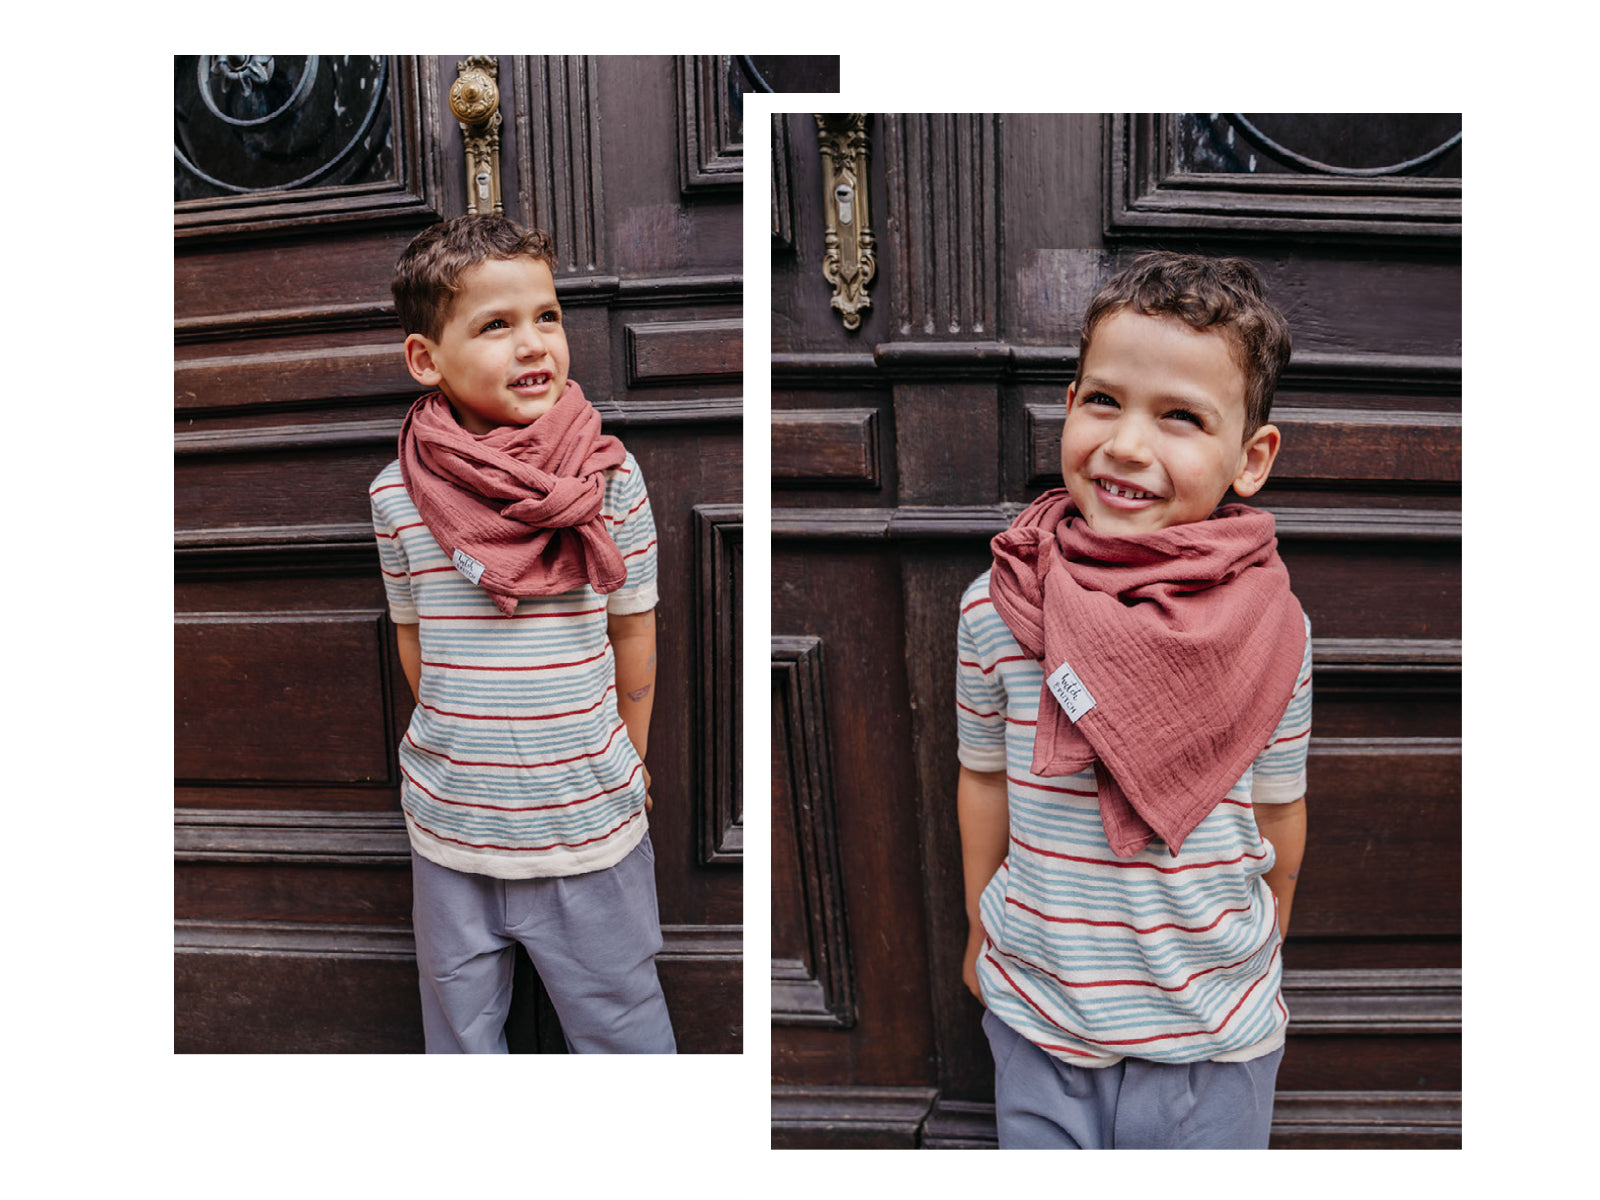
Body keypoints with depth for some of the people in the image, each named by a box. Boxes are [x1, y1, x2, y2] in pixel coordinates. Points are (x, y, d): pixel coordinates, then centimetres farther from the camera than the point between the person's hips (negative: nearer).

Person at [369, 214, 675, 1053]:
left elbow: (633, 630, -1)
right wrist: (465, 748, 7)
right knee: (458, 1026, 23)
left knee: (621, 1021, 18)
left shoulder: (610, 478, -12)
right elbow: (415, 640, 4)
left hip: (588, 824, -1)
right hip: (450, 824, 2)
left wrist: (621, 761, 8)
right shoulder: (399, 495, -9)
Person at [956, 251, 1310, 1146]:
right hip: (1038, 1018, 1)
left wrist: (1265, 949, 13)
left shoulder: (1272, 629, -14)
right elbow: (985, 780, 0)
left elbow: (1278, 811, 0)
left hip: (1216, 1038, 0)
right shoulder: (997, 609, -14)